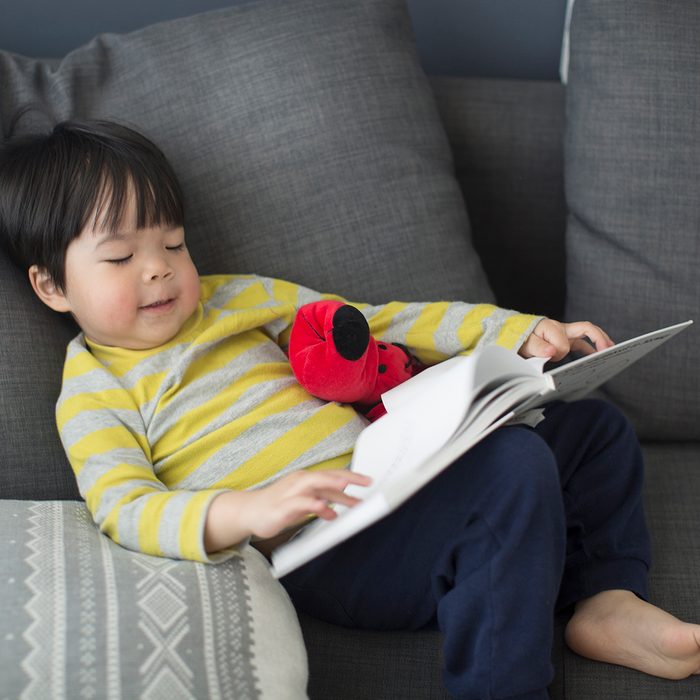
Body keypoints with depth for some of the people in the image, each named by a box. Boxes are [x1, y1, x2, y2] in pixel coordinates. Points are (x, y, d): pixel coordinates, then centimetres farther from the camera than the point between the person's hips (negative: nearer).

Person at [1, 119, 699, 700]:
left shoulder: (232, 298, 19)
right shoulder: (93, 393, 1)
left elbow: (374, 325, 20)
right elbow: (125, 511, -16)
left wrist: (518, 332, 10)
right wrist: (247, 512, -36)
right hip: (331, 545, -8)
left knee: (594, 428, 13)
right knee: (514, 466, -30)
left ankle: (608, 600, 11)